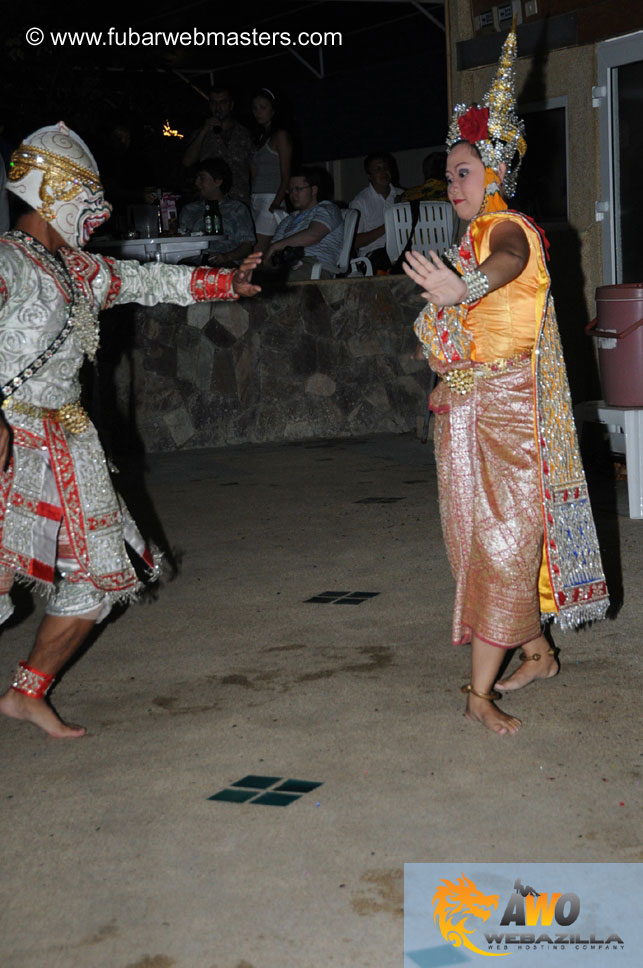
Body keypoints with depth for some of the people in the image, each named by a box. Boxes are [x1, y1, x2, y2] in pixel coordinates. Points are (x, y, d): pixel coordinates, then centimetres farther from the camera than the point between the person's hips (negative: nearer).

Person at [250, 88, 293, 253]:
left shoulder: (281, 135, -1)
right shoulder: (261, 137, 22)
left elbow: (286, 177, -9)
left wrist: (275, 205, -19)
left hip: (272, 200, -7)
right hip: (256, 201, 7)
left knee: (257, 253, -17)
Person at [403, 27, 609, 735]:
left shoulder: (509, 227, -11)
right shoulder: (474, 240, 16)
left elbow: (508, 261, -39)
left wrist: (464, 288, -58)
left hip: (505, 411, -9)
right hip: (467, 410, 9)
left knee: (502, 543, -8)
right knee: (487, 538, 13)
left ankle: (481, 691, -6)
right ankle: (536, 652, 27)